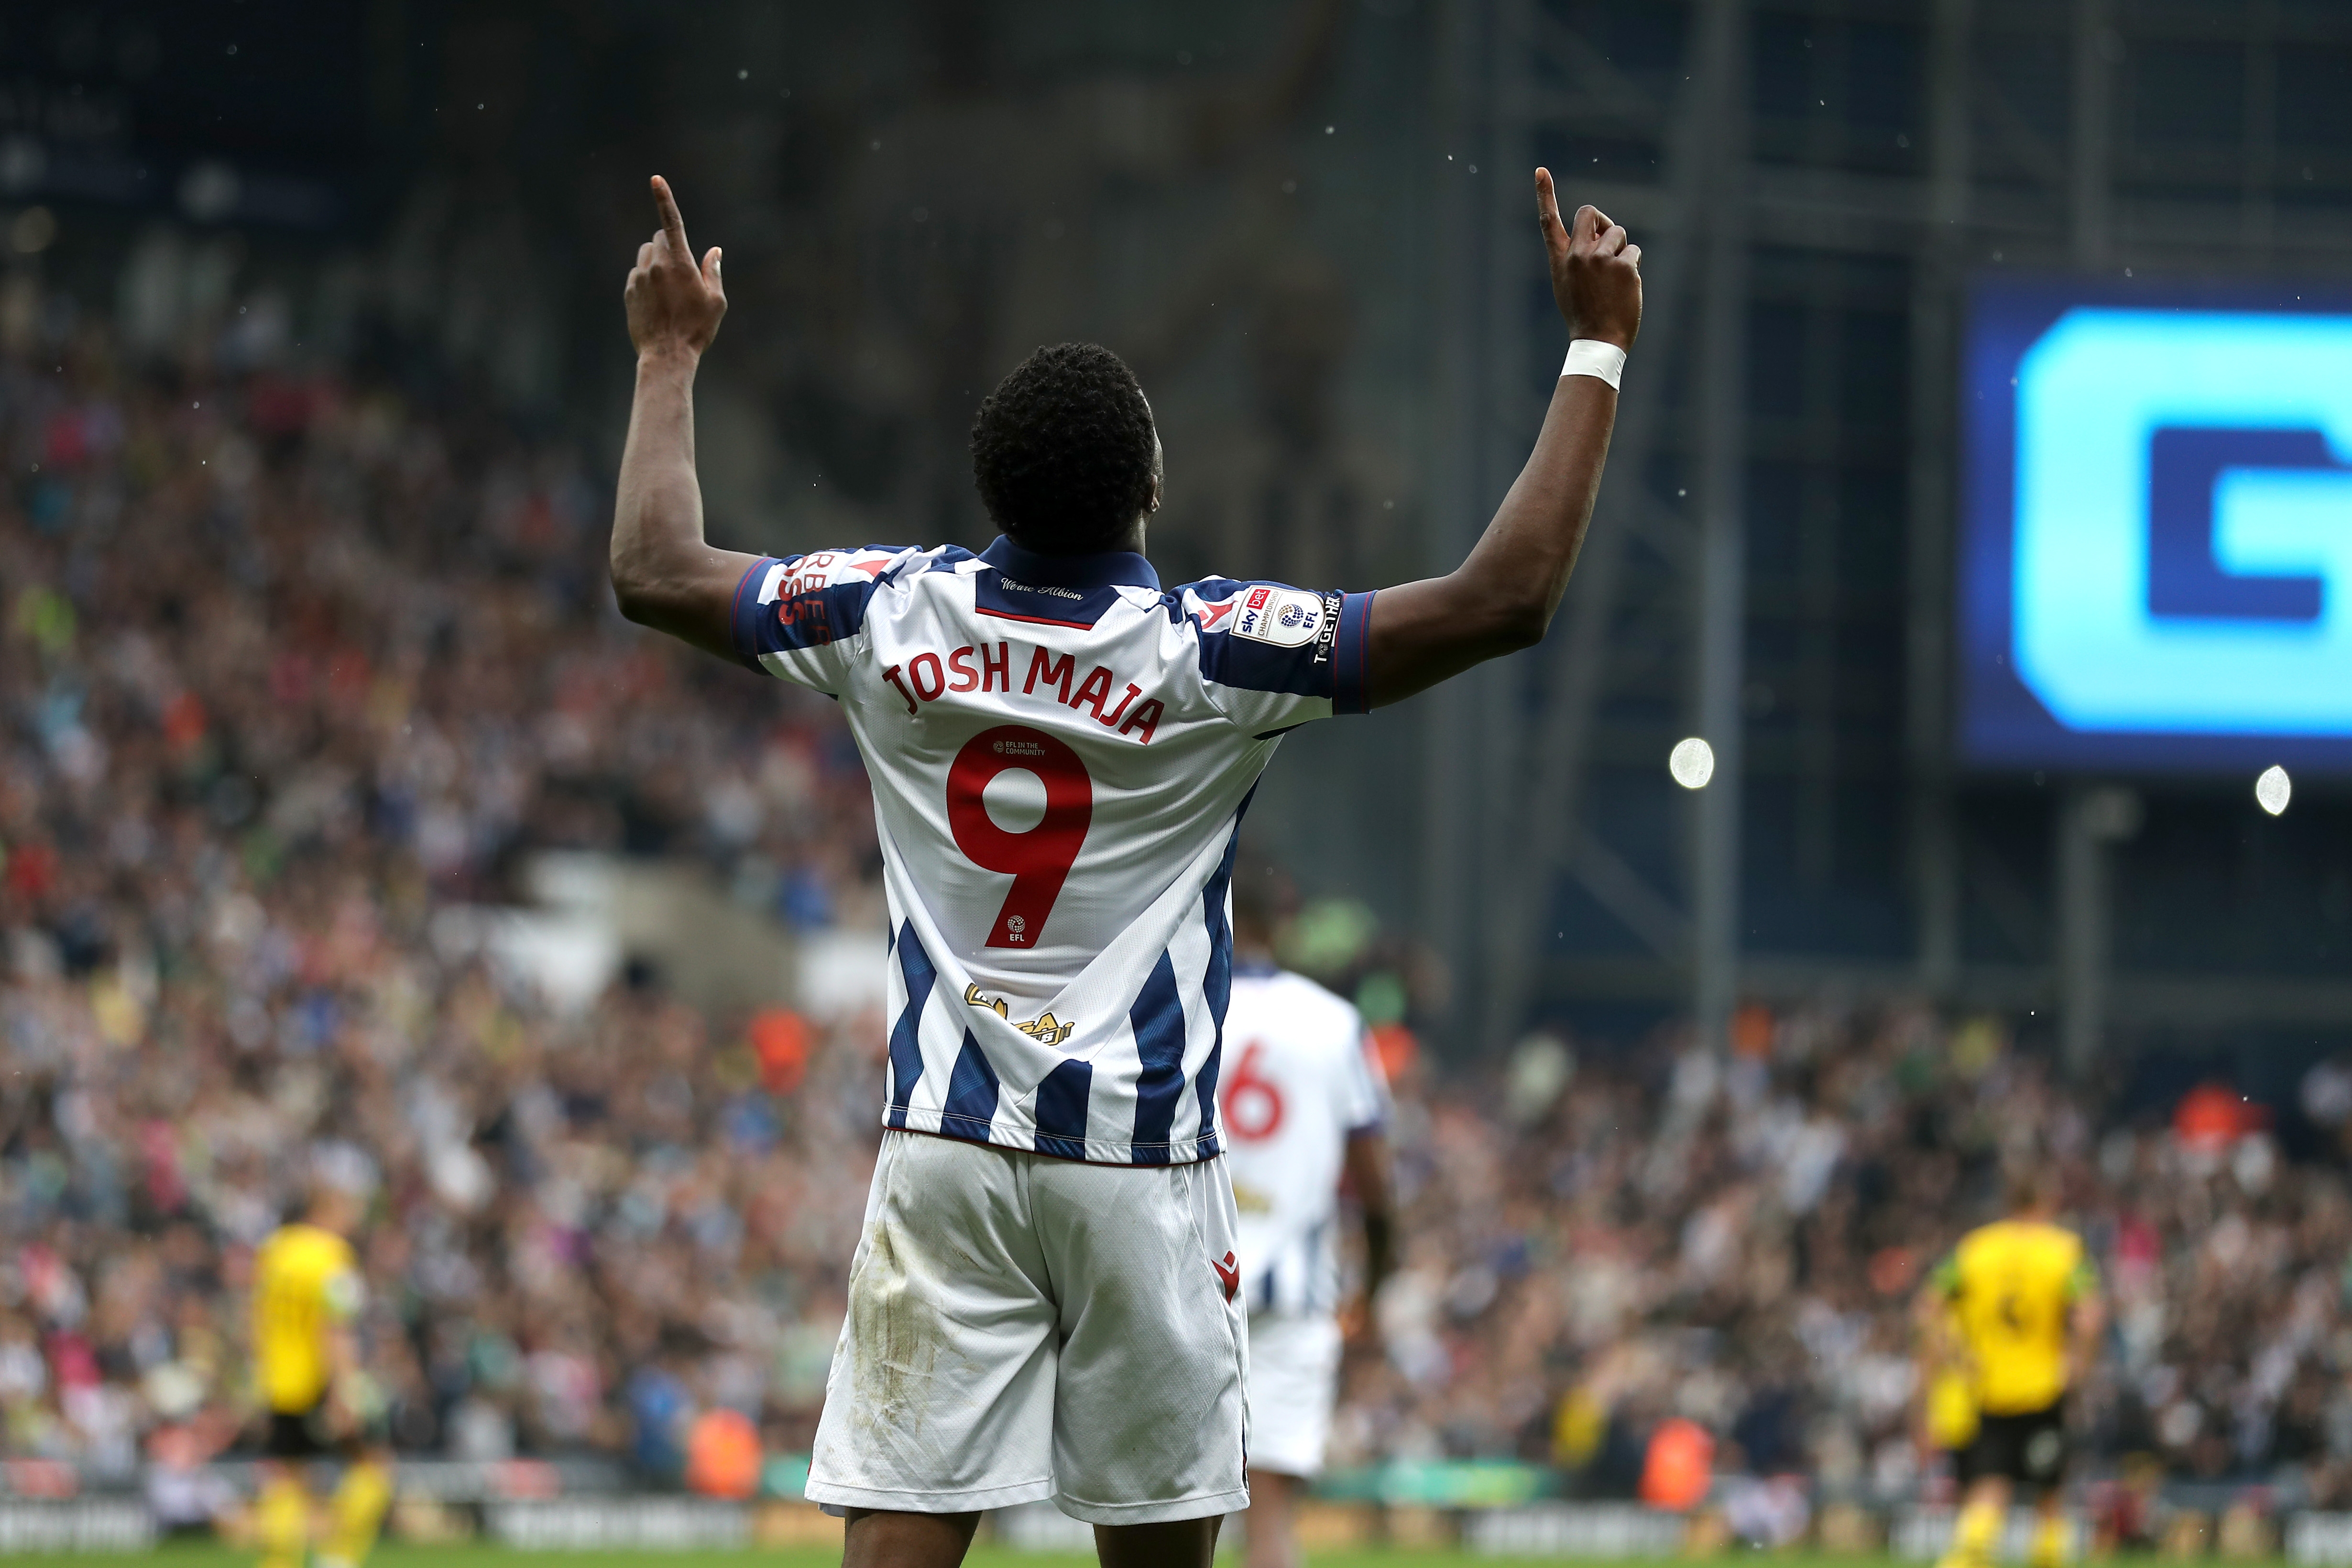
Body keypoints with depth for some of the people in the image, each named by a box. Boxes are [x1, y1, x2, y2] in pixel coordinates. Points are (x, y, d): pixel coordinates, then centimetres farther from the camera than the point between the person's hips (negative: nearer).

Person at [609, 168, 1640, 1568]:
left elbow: (657, 573, 13)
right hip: (1141, 1166, -2)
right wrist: (1598, 350, -7)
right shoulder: (1208, 654, -11)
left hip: (945, 1153, 2)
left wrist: (672, 359, 26)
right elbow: (1506, 600, -13)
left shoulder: (896, 617, -2)